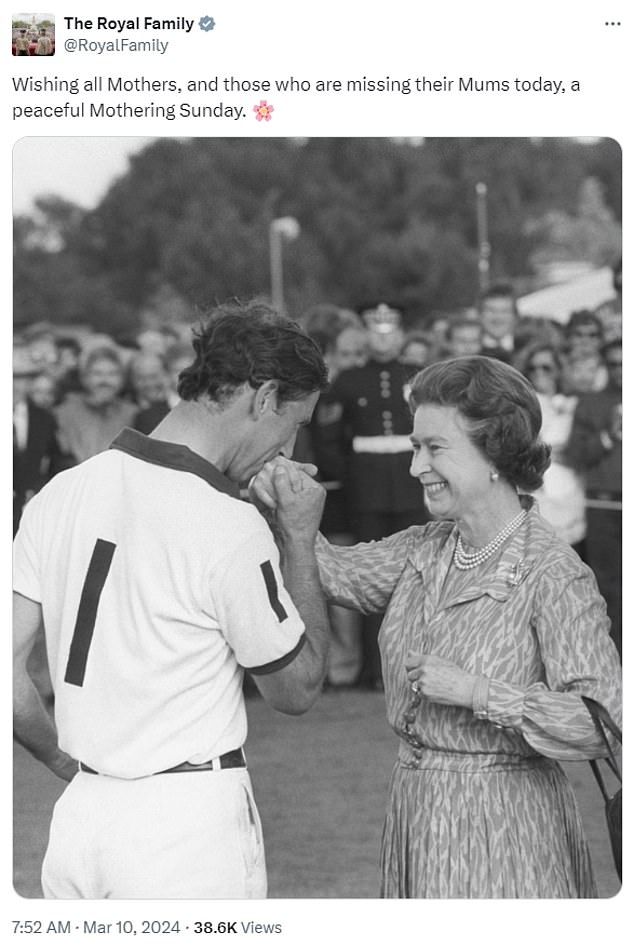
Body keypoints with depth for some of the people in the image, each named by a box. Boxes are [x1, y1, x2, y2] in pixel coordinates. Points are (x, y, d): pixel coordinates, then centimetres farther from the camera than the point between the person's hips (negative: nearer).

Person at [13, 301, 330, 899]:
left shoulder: (60, 494, 3)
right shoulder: (230, 527, -15)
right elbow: (297, 688, -2)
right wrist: (299, 537, 3)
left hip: (79, 809, 6)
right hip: (188, 821, -6)